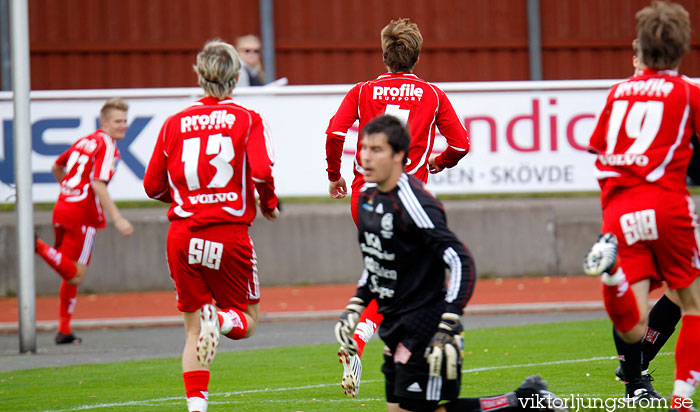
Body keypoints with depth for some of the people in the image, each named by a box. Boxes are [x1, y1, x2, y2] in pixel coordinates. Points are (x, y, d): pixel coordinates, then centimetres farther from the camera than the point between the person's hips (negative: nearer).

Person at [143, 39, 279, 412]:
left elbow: (153, 186, 10)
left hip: (182, 235, 2)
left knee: (193, 330, 11)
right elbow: (262, 171, -16)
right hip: (230, 234, -2)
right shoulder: (248, 120, -1)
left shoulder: (175, 123, 7)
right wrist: (269, 204, 4)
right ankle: (221, 319, -22)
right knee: (246, 320, 12)